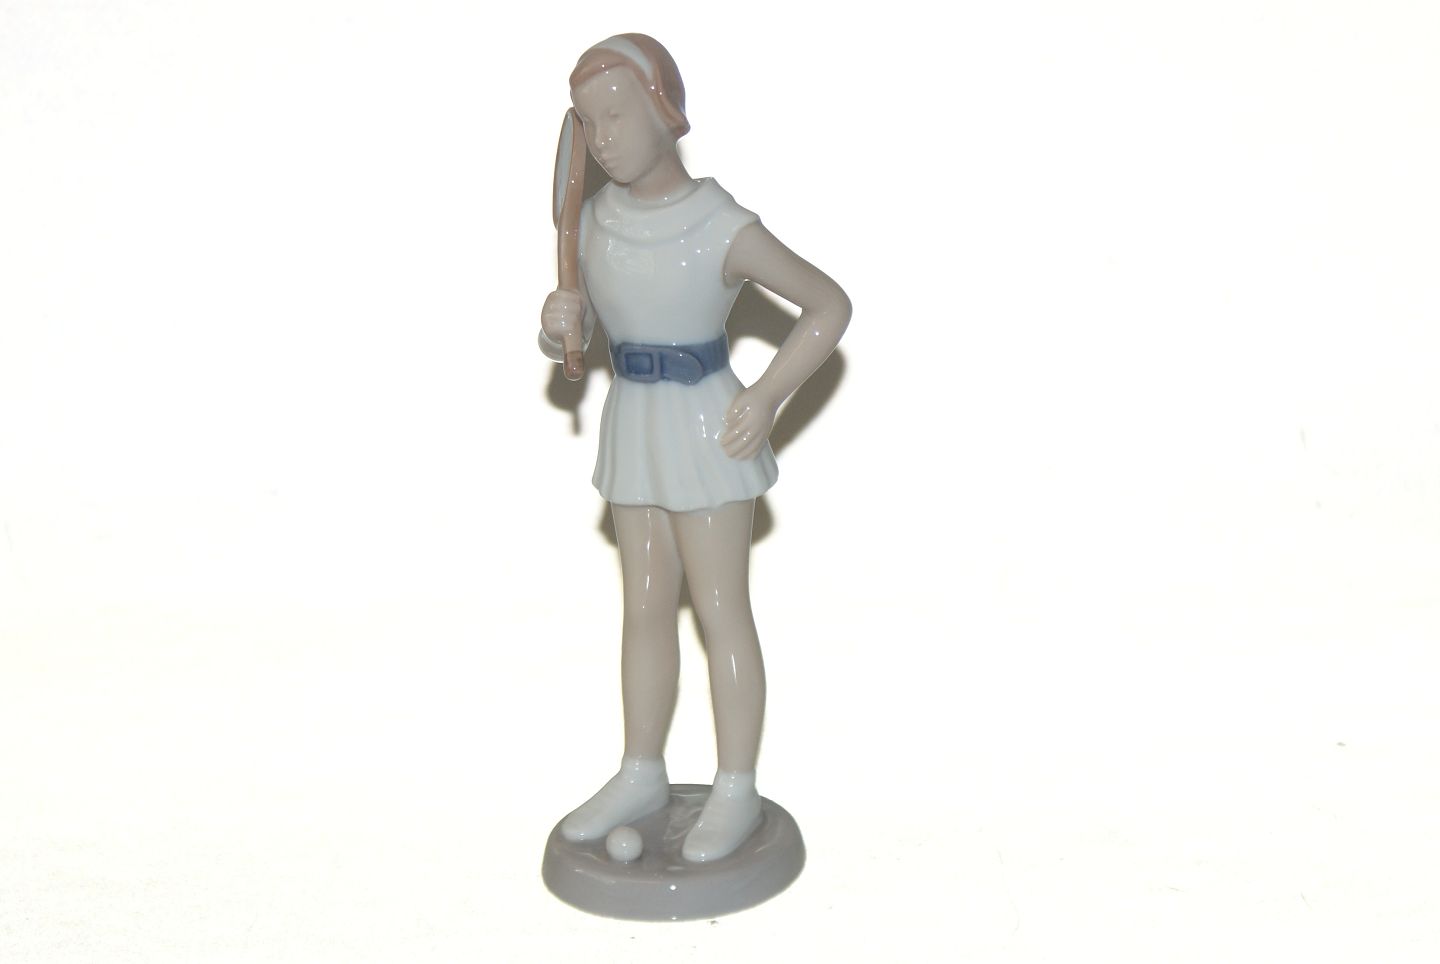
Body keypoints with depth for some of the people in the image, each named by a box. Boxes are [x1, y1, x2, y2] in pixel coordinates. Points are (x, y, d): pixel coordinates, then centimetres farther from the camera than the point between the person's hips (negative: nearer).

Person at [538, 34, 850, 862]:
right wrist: (563, 320, -12)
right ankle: (642, 774, 26)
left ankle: (737, 791, 15)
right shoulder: (598, 218, 1)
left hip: (705, 429, -6)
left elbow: (830, 305, -10)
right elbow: (573, 329, 12)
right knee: (646, 604, 14)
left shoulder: (723, 228, -16)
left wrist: (767, 399, -16)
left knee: (720, 609, 3)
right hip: (633, 422, 6)